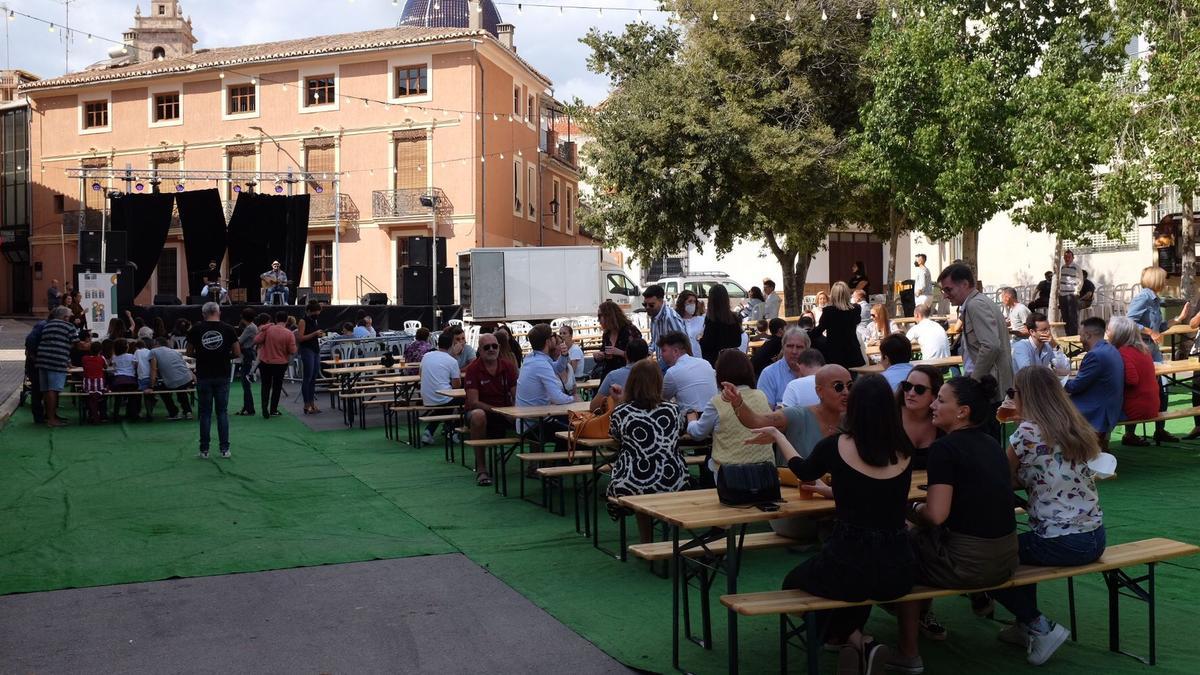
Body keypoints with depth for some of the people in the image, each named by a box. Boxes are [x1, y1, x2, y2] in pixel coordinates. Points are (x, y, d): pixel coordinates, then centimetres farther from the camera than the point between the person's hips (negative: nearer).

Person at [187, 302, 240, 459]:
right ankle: (224, 449, 8)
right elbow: (237, 353, -2)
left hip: (203, 376, 0)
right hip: (222, 376, 0)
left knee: (205, 413, 6)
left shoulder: (196, 329, -2)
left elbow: (189, 352, 5)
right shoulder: (228, 329, -3)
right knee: (222, 412, 8)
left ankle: (204, 450, 9)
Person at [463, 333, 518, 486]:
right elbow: (473, 402, -16)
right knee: (478, 416, -39)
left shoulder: (508, 367, 1)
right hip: (482, 410, -4)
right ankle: (481, 469, -28)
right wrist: (498, 410, -27)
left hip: (505, 412, 4)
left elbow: (516, 396, -2)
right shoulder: (473, 369, -10)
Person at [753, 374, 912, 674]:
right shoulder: (903, 453, 2)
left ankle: (853, 640, 8)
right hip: (897, 571, 4)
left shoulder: (835, 446, -8)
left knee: (795, 582, 28)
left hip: (847, 567, -4)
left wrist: (777, 435, 31)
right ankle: (861, 646, 17)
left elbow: (804, 471, 14)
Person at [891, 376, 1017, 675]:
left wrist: (911, 509, -1)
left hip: (968, 563, -7)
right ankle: (926, 619, 39)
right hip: (1005, 559, 8)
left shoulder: (945, 448, -15)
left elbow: (936, 515, -22)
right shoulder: (991, 443, 9)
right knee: (922, 538, 27)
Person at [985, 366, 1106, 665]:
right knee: (1020, 545, 32)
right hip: (1095, 538, 8)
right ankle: (1027, 627, 34)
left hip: (1060, 543, -8)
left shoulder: (1026, 433, -14)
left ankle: (1041, 627, 9)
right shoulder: (1077, 427, 7)